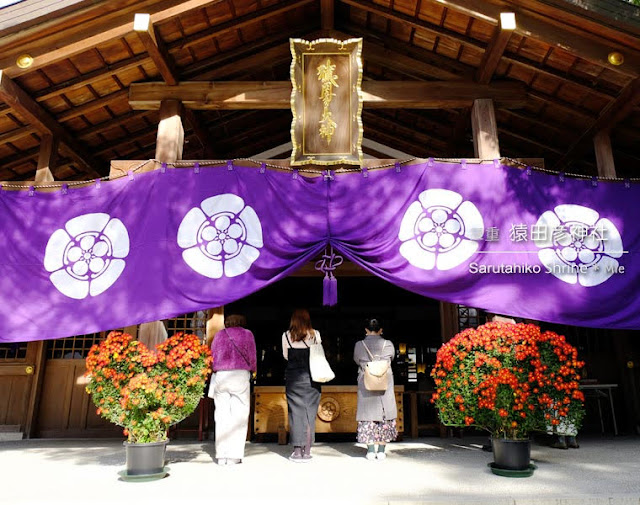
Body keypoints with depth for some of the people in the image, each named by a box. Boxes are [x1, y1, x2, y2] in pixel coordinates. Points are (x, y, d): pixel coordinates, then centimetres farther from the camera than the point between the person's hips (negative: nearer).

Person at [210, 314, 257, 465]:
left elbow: (212, 355, 14)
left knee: (222, 415, 6)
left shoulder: (219, 334, 16)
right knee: (239, 416, 1)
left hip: (220, 376, 3)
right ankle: (234, 456, -1)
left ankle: (221, 456, 8)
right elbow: (252, 357, 8)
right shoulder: (247, 334, 10)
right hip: (240, 375, -2)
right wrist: (252, 370, 23)